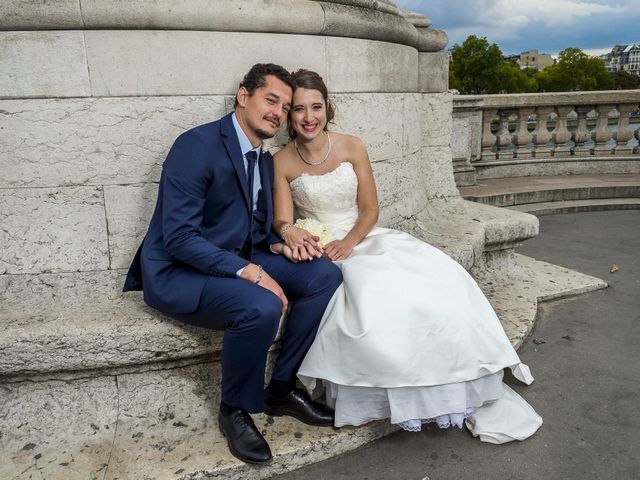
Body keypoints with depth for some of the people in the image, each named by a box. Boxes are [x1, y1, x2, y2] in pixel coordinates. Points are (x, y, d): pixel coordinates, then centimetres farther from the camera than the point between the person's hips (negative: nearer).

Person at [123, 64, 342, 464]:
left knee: (325, 274, -7)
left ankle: (282, 388, 5)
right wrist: (249, 272, -30)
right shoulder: (197, 145, -17)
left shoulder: (265, 160, 10)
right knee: (261, 306, -34)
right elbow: (178, 236, -24)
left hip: (238, 263, 8)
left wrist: (280, 245, -5)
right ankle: (235, 410, -5)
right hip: (178, 273, -8)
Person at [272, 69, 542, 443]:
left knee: (438, 278, -21)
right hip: (319, 249, -2)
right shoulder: (282, 163, -3)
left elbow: (370, 209, 1)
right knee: (375, 293, -34)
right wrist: (289, 231, -33)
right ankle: (404, 393, -14)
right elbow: (282, 220, -8)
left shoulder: (352, 147, 1)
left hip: (364, 239, 3)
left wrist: (350, 241, -18)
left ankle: (460, 388, -8)